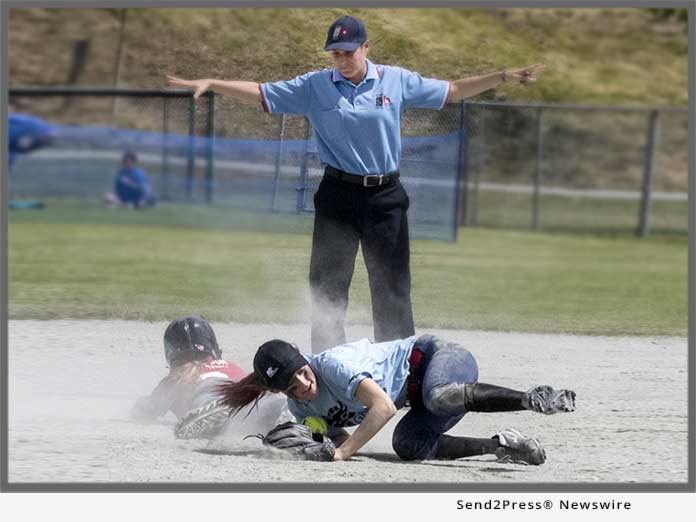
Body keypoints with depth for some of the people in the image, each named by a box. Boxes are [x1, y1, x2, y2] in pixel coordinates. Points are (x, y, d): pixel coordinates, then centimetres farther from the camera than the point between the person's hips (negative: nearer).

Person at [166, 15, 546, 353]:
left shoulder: (396, 81, 2)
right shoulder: (314, 86, 0)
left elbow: (452, 91, 8)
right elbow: (260, 93, -2)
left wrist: (502, 77, 1)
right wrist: (210, 84, -13)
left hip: (386, 197, 1)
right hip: (338, 196, 0)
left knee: (392, 285, 4)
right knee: (327, 285, -1)